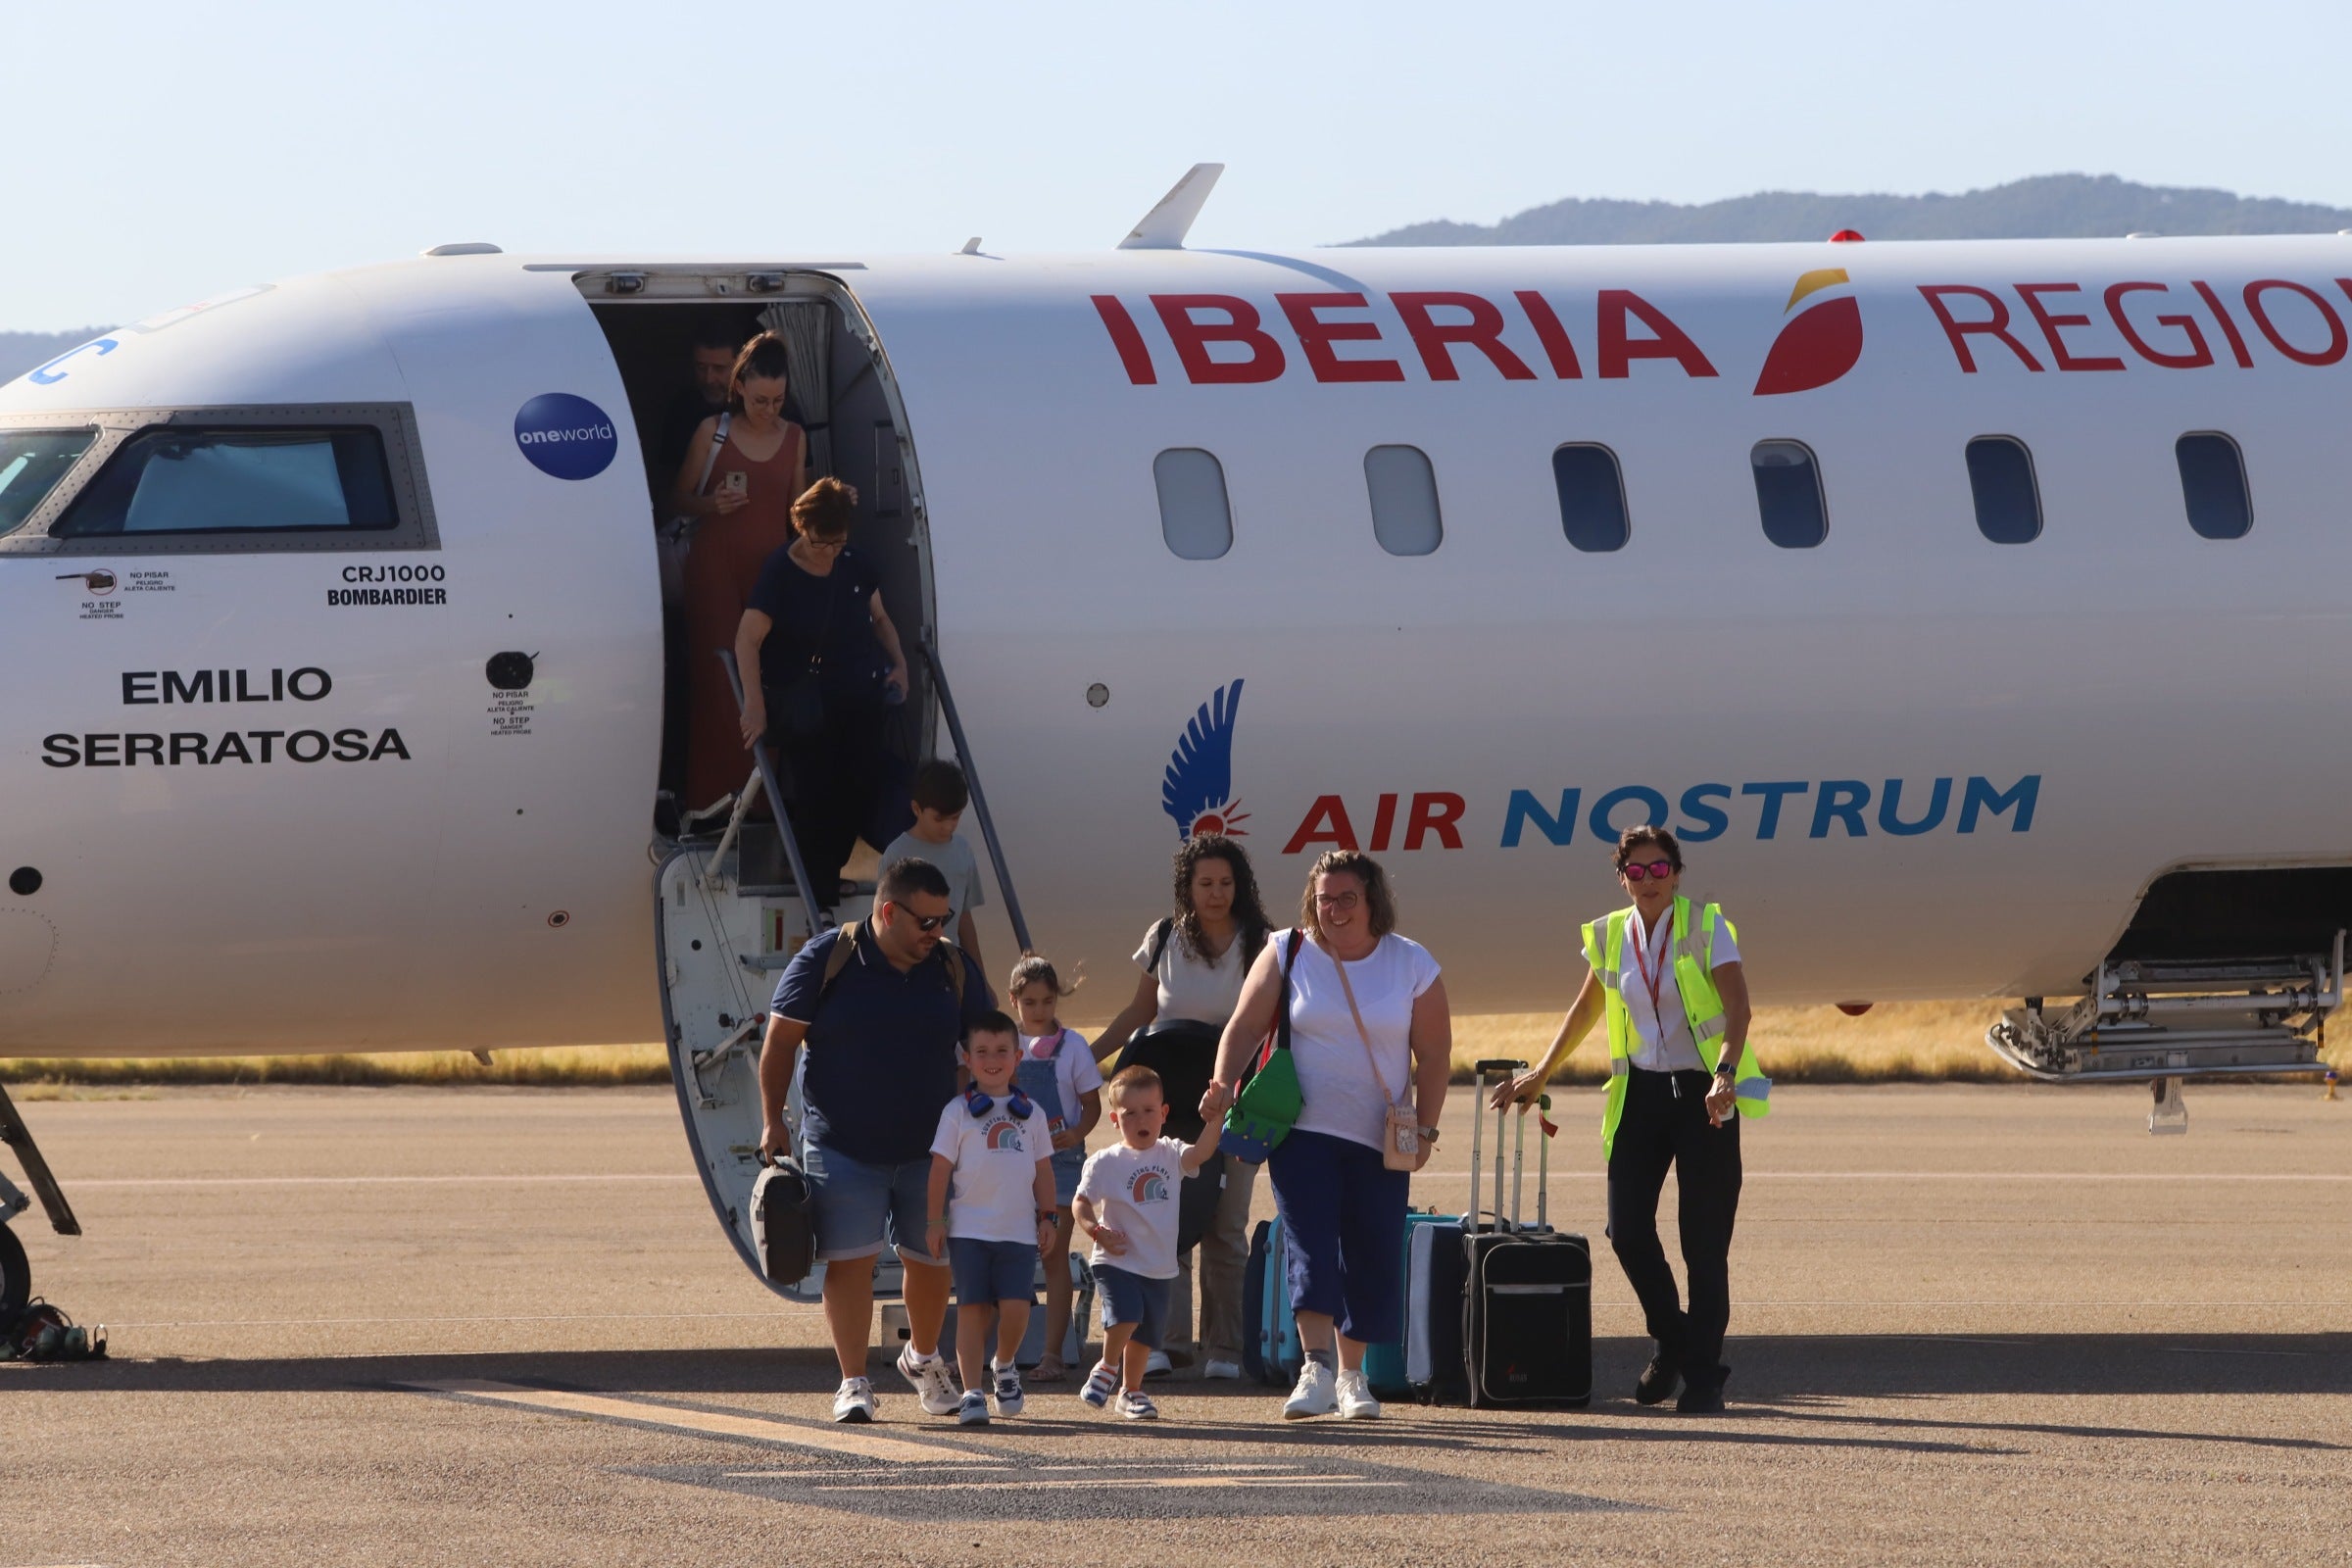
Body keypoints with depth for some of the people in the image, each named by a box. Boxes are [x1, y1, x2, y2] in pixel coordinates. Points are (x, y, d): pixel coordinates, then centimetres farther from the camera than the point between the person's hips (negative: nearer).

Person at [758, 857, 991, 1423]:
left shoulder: (953, 969, 4)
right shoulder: (825, 961, -6)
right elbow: (780, 1039, -2)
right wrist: (772, 1120, -6)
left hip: (932, 1149, 3)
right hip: (842, 1146, -3)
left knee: (931, 1259, 10)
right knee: (850, 1261, -7)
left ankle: (923, 1358, 35)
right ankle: (853, 1383, -2)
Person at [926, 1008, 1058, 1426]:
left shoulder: (1030, 1113, 11)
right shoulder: (958, 1111, 2)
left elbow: (1043, 1168, 16)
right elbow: (941, 1167, 1)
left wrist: (1047, 1217, 11)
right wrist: (935, 1220, -3)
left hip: (1019, 1231, 2)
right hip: (969, 1230, -2)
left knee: (1016, 1307, -9)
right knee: (972, 1309, -5)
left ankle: (1004, 1366, 20)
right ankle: (972, 1392, -1)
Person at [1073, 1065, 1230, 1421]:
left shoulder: (1169, 1155, 3)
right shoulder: (1104, 1163, -5)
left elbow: (1200, 1154, -15)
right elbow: (1081, 1201, -2)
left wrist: (1214, 1118, -31)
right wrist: (1097, 1231, -19)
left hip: (1159, 1268, 4)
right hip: (1117, 1262, -4)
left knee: (1145, 1334, 12)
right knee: (1126, 1314, -25)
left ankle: (1131, 1391, 32)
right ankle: (1107, 1368, 2)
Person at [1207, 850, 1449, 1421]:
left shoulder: (1412, 965, 3)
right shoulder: (1287, 955, 2)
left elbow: (1434, 1054, 5)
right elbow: (1244, 1028, 2)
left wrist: (1425, 1128, -3)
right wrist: (1224, 1084, -15)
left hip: (1378, 1141, 1)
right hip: (1302, 1132, -1)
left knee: (1371, 1256, 2)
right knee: (1310, 1245, -16)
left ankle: (1351, 1373, 15)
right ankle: (1316, 1368, -24)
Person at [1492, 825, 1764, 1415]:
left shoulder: (1706, 928, -4)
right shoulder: (1610, 937, 9)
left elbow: (1737, 1007, -14)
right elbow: (1586, 1010, 24)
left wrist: (1725, 1074, -29)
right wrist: (1541, 1074, 25)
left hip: (1701, 1095, -4)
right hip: (1641, 1094, 4)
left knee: (1704, 1240, -5)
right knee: (1627, 1229, -4)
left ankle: (1704, 1373, 3)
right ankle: (1672, 1343, 19)